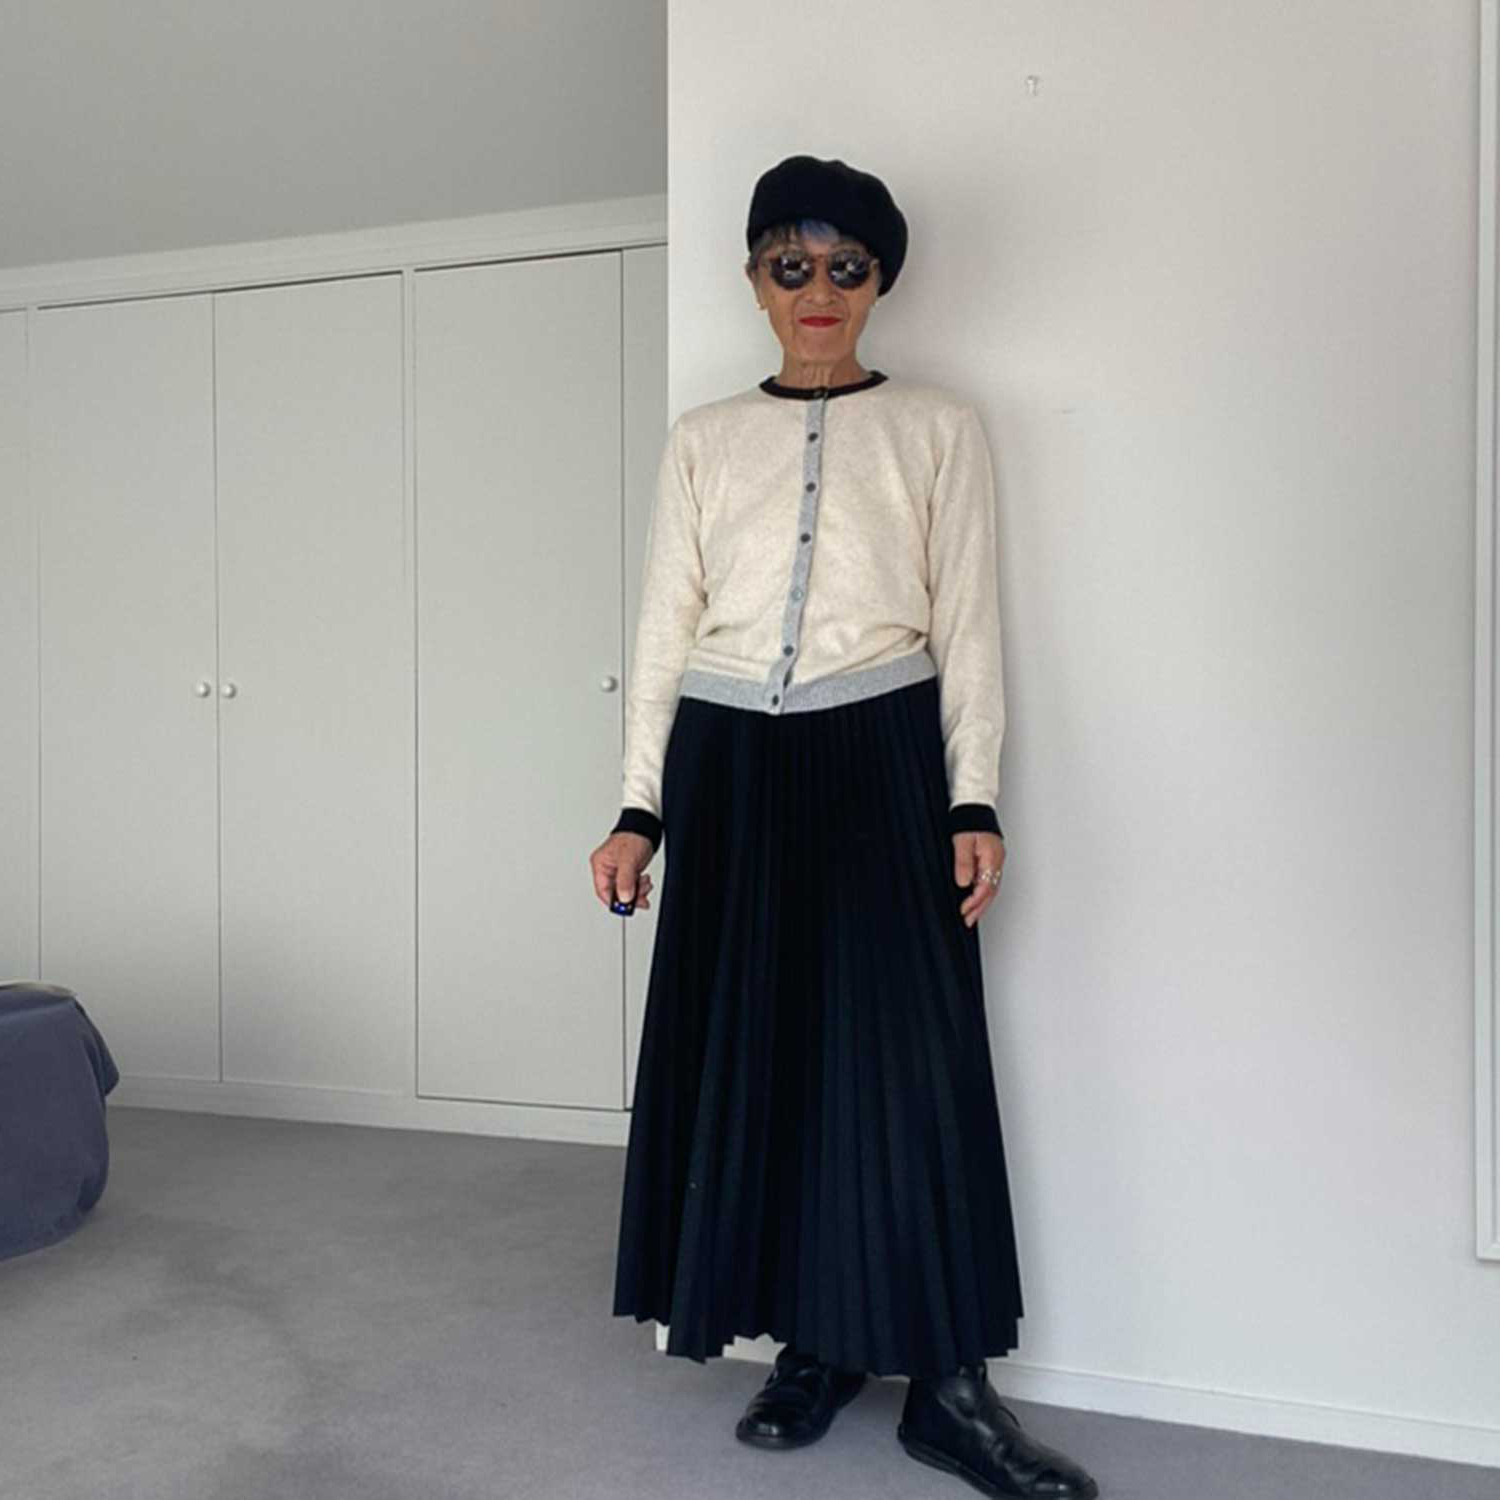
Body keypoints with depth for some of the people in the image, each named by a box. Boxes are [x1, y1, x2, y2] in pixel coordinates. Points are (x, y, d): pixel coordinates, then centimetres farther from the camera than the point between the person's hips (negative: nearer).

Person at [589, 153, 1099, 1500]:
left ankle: (947, 1381, 7)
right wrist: (641, 809, 3)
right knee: (752, 1051, 4)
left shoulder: (939, 428, 6)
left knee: (908, 1054, -4)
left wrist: (974, 800, -6)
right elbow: (666, 625, 9)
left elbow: (966, 623, 3)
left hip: (878, 758, -2)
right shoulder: (703, 438, 11)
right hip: (730, 764, 3)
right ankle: (818, 1346, 20)